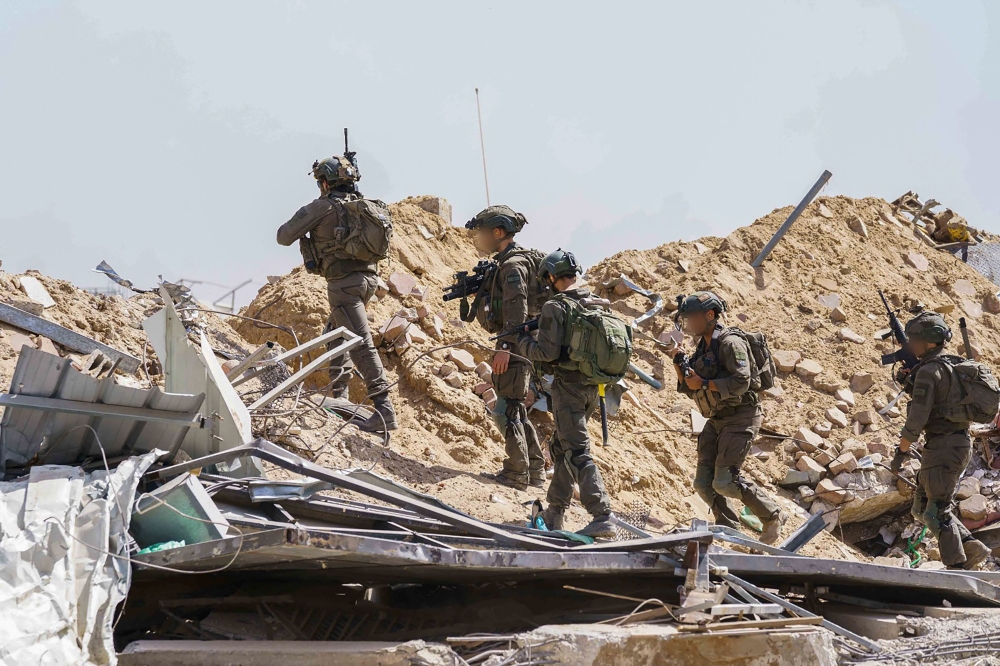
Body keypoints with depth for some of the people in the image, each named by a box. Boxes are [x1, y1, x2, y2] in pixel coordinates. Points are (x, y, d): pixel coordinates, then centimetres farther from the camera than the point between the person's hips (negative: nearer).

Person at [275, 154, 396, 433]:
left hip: (344, 282, -8)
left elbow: (284, 237, 0)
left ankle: (385, 411, -19)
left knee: (361, 344, -12)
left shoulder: (322, 207, -7)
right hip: (367, 277, 8)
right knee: (336, 333, 25)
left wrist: (299, 228, 23)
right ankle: (339, 394, 28)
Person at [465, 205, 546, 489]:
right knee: (516, 409, 15)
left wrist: (505, 345, -27)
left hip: (515, 347, -11)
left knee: (508, 408, -8)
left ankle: (516, 473, -7)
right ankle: (535, 472, 20)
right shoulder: (506, 263, 18)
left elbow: (517, 308, -22)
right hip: (517, 346, 11)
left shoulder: (513, 265, -13)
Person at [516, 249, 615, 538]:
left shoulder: (555, 307, -14)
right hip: (592, 386, 8)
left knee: (578, 454, -8)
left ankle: (602, 517, -17)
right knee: (561, 446, 19)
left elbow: (547, 352, -18)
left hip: (568, 386, -8)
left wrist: (522, 340, -1)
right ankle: (554, 514, 25)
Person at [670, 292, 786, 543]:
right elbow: (689, 389, 20)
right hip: (717, 420, 9)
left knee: (725, 481, -15)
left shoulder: (730, 342, -13)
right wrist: (679, 365, 4)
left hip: (740, 418, -9)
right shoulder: (703, 348, 15)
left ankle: (773, 516, 2)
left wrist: (704, 384, -19)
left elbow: (741, 382, -24)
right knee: (704, 483, 2)